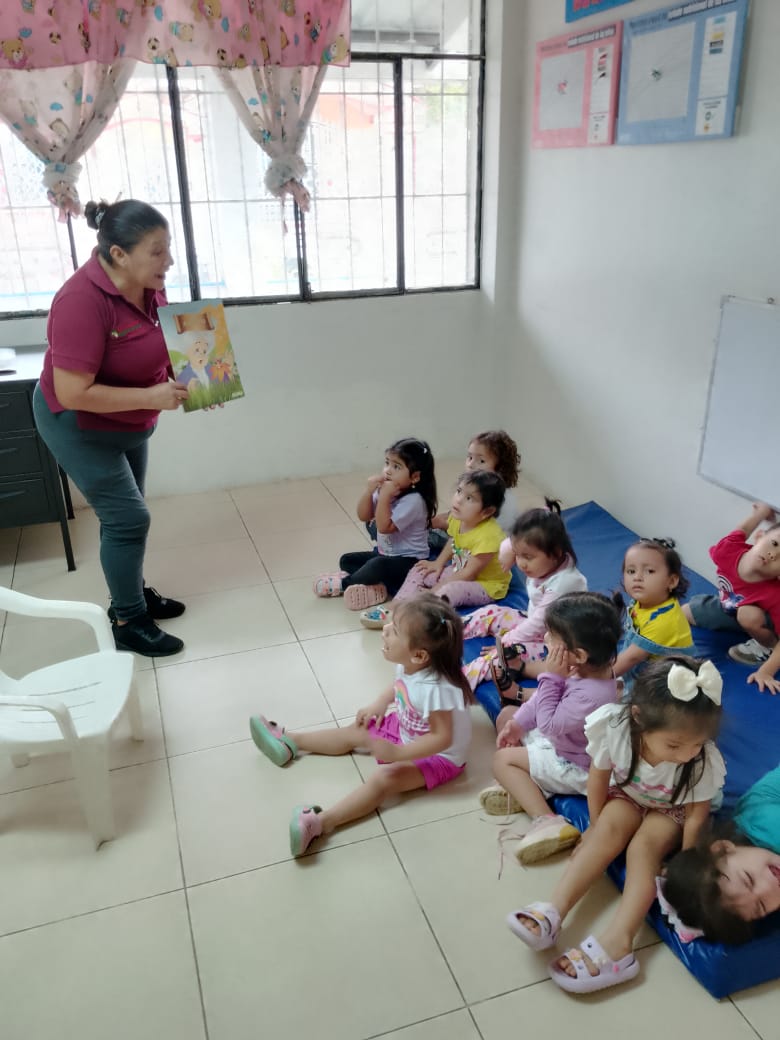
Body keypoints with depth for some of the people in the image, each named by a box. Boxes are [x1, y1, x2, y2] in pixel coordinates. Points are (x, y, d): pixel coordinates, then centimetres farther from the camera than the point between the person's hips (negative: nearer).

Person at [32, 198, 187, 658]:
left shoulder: (150, 286, -10)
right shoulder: (83, 301, -33)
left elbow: (163, 350, 6)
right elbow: (72, 393, -34)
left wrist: (190, 381, -14)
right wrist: (152, 398, -33)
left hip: (128, 424, 7)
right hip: (79, 426, -7)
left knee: (125, 514, 18)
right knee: (128, 517, -6)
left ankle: (133, 595, 35)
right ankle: (128, 623, 9)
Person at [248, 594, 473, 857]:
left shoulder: (435, 688, -39)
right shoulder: (408, 665, -14)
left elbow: (443, 738, -34)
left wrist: (397, 753, -37)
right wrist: (380, 704, -2)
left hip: (438, 755, -9)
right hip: (405, 728, 9)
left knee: (384, 778, -28)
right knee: (356, 731, 10)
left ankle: (320, 822, -40)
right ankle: (289, 743, 23)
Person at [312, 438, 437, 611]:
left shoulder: (413, 500, -24)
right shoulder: (386, 489, 0)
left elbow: (385, 527, -27)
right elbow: (363, 516, -1)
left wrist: (384, 497, -29)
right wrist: (369, 490, -15)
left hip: (409, 561, -9)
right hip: (385, 553, 9)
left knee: (377, 566, -34)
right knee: (346, 560, 5)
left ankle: (343, 583, -7)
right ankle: (377, 586, -19)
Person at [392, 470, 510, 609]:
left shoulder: (488, 535, -32)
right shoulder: (458, 518, -10)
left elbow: (469, 574, -26)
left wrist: (437, 588, -21)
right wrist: (438, 563, 4)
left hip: (486, 585, -9)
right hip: (460, 572, 9)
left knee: (447, 591, -35)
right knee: (419, 571, 7)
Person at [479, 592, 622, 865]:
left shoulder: (592, 694, -41)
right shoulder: (583, 667, -14)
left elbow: (548, 725, -31)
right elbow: (544, 697, 2)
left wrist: (551, 676, -32)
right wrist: (517, 723, 2)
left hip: (574, 768, -9)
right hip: (561, 739, 9)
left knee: (502, 759, -4)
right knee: (507, 713, 14)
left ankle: (546, 820, -13)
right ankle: (525, 787, 6)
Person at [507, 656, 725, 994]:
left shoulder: (704, 761, -35)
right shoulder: (615, 726, -34)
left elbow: (696, 815, -19)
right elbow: (599, 776, -15)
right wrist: (597, 826, -7)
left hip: (670, 811, -1)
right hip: (626, 795, 2)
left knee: (643, 847, -25)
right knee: (608, 831, -24)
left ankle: (617, 942, -36)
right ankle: (554, 911, -32)